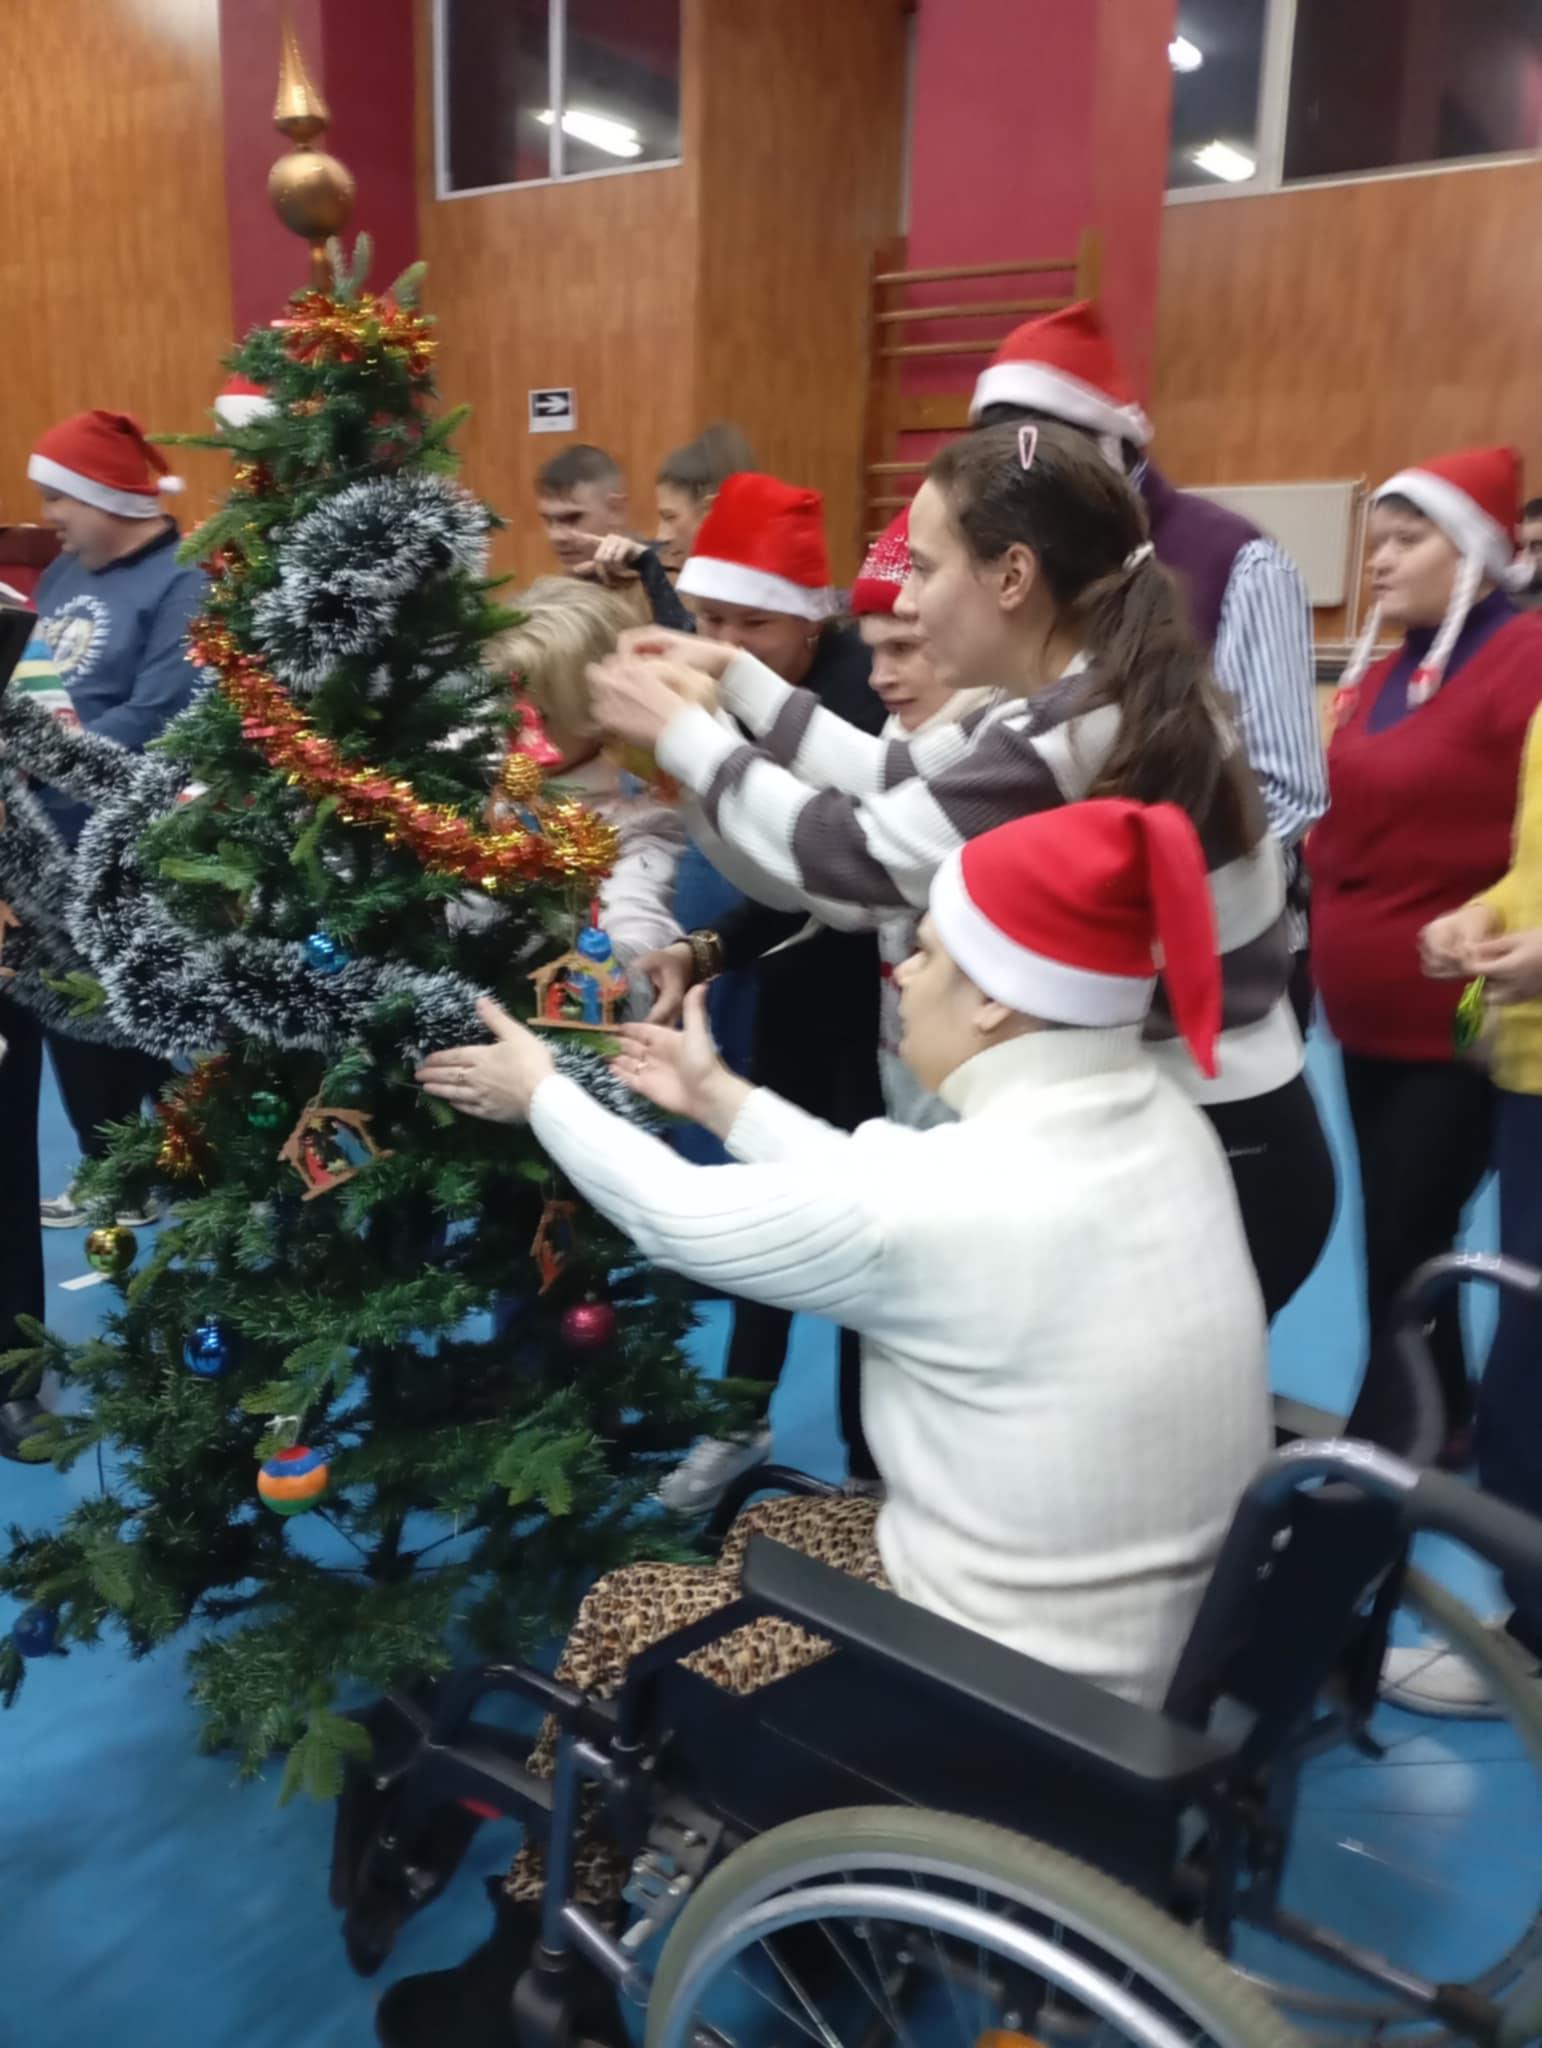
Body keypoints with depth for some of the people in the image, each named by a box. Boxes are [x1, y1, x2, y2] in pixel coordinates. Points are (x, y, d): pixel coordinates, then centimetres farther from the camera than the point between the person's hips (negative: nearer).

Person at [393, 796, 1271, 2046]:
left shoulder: (952, 1196, -30)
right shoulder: (1161, 1126, -5)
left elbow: (682, 1221, -13)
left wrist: (540, 1090, 5)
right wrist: (723, 1098, 18)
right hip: (1181, 1638, 8)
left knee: (622, 1612, 10)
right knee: (772, 1530, 25)